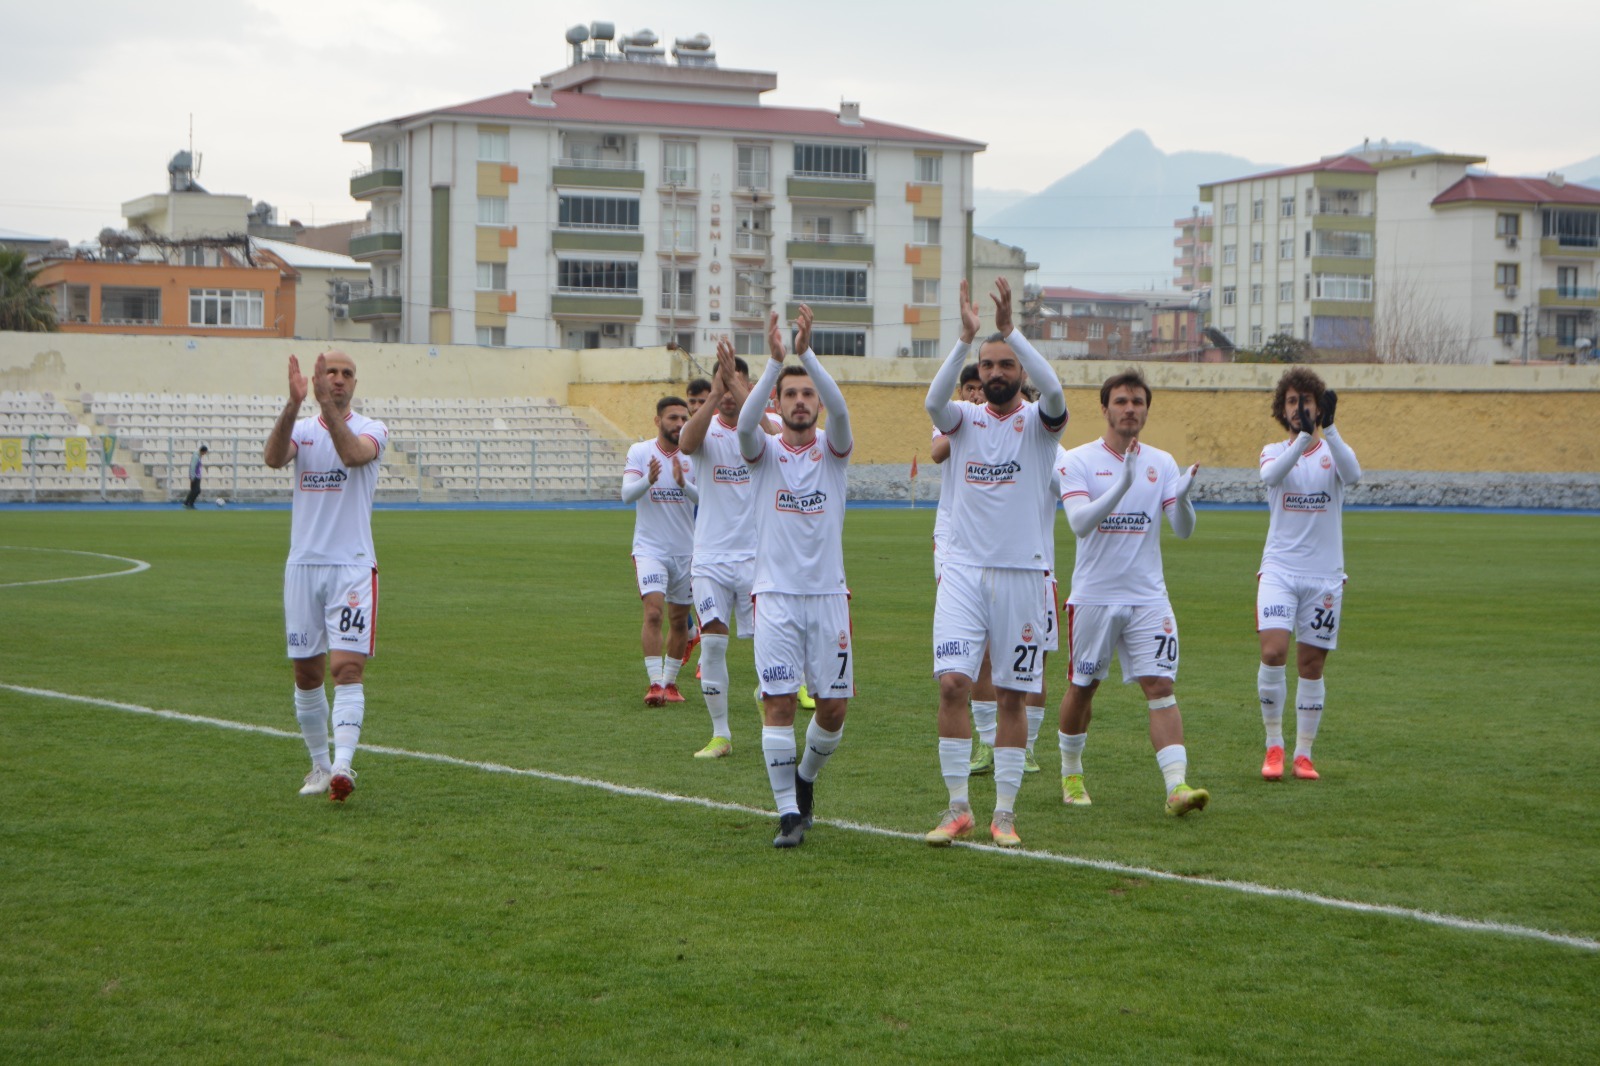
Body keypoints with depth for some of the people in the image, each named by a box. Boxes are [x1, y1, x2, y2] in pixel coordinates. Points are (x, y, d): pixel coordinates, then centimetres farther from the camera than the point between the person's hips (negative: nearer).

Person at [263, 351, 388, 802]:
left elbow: (353, 454, -23)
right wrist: (293, 404, -29)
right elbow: (273, 457, -15)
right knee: (306, 674, 6)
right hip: (303, 565, 3)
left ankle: (342, 766, -23)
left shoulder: (371, 429, 2)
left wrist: (327, 404, -31)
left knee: (348, 667, -15)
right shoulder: (301, 428, 9)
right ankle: (319, 765, 20)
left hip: (352, 566, -3)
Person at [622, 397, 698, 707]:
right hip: (650, 549, -3)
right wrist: (648, 480, -35)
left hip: (686, 550, 3)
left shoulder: (693, 456, 0)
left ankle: (670, 681, 26)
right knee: (653, 612, -19)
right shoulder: (639, 452, -3)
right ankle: (655, 684, -19)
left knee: (679, 619, 11)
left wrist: (683, 484, -30)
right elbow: (627, 494, -15)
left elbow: (706, 498, -11)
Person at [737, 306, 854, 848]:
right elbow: (745, 423, -20)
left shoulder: (832, 449, 4)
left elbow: (840, 411, -17)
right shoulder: (765, 451, 3)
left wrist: (807, 354, -30)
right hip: (776, 596, -1)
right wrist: (774, 361, -31)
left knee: (834, 706, 3)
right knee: (779, 702, -8)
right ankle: (788, 812, -3)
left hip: (828, 595, 1)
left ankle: (806, 775, 31)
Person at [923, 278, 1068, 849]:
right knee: (952, 683, -10)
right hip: (964, 569, 1)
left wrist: (1010, 330, -28)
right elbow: (933, 401, -17)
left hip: (1021, 572, -1)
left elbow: (1055, 392, -22)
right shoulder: (965, 418, 6)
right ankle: (957, 807, -1)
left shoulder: (1038, 422, 1)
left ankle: (1005, 813, 11)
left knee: (1012, 695, 3)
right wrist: (965, 338, -28)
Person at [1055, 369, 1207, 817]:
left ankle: (1177, 785, -16)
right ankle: (1071, 775, 30)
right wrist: (1122, 486, -34)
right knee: (1082, 688, 10)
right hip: (1093, 595, -2)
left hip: (1148, 597, 2)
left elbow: (1183, 529, -1)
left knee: (1161, 687, -9)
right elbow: (1080, 522, -20)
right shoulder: (1079, 460, -5)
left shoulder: (1161, 463, 5)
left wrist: (1182, 498, -23)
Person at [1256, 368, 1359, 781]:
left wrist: (1328, 429, -33)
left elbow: (1353, 474, -20)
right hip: (1279, 570, 0)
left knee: (1312, 665, 3)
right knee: (1273, 652, -17)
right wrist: (1304, 437, -34)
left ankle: (1303, 754, 14)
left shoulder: (1333, 450, 5)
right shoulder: (1274, 451, 6)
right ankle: (1274, 745, -2)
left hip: (1324, 575, 1)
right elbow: (1270, 475, -20)